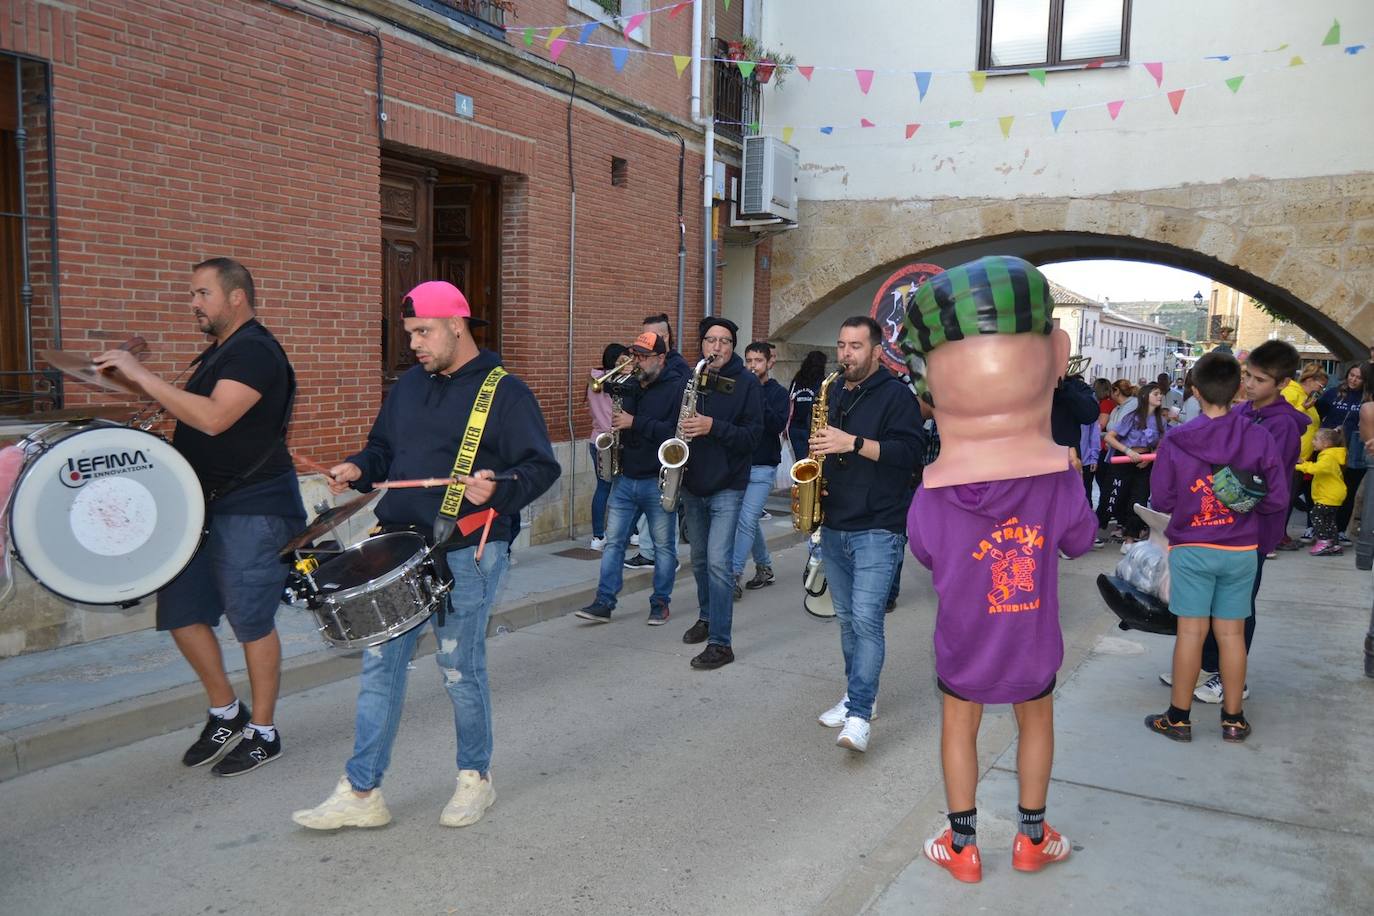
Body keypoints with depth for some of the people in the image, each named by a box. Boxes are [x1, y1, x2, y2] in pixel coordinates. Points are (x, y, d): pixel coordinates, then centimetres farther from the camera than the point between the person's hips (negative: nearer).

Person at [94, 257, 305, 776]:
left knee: (251, 622, -1)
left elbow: (214, 418, -27)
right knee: (180, 611, 11)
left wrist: (142, 375, -21)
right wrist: (136, 384, 8)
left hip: (254, 510, -10)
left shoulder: (254, 350, -15)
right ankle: (226, 714, 26)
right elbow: (192, 411, 22)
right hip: (209, 505, 10)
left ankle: (263, 734, 14)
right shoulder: (218, 353, 16)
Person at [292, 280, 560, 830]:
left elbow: (541, 467, -9)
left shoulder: (504, 392, -5)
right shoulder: (409, 384, 15)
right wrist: (359, 469, 3)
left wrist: (498, 487, -28)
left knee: (460, 670, 3)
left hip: (466, 556, -6)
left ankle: (476, 778, 25)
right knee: (381, 665, 7)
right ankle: (361, 793, 17)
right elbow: (384, 448, 24)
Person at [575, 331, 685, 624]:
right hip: (626, 477, 6)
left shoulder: (678, 388, -9)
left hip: (659, 480, -6)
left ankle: (661, 603, 17)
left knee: (664, 545, 6)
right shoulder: (632, 387, 13)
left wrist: (636, 423, -21)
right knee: (614, 540, 3)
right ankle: (604, 602, 7)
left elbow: (675, 432, -22)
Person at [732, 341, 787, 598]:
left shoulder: (778, 393, 0)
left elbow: (779, 425, -14)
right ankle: (765, 568, 27)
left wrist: (758, 399, -21)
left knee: (747, 520, -12)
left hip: (763, 467, -4)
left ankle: (734, 575, -12)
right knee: (750, 521, 12)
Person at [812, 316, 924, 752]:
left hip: (878, 528, -7)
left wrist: (854, 443, -24)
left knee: (866, 618, -14)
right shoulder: (834, 393, 15)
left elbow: (911, 451, -17)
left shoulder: (895, 394, -6)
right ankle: (858, 695, 28)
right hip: (834, 526, 7)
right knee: (847, 617, 14)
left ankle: (859, 716, -12)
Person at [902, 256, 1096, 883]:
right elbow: (1080, 540, -1)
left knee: (959, 725, 21)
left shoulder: (932, 501, -22)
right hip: (1034, 645, 1)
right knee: (1036, 721, 25)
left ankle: (961, 847, 30)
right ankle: (1032, 838, 39)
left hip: (963, 646, -1)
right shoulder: (1060, 485, -20)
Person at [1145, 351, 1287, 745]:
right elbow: (1278, 497, -5)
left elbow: (1161, 500, -6)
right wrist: (1244, 504, 11)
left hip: (1191, 548, -1)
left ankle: (1179, 717, 13)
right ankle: (1233, 719, 21)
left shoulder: (1175, 441, -11)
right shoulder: (1259, 437, -8)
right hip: (1241, 550, 2)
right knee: (1232, 633, 10)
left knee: (1191, 631, 5)